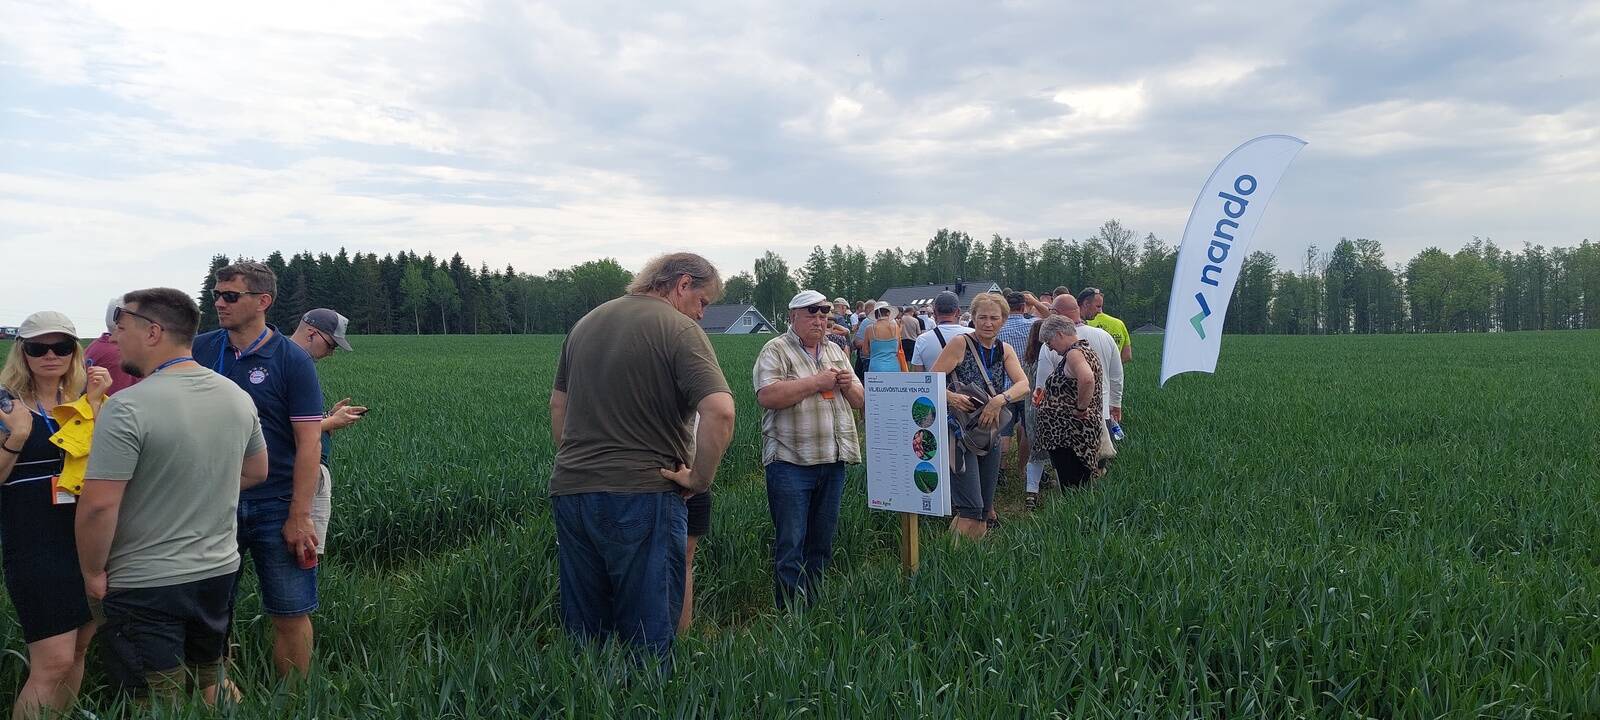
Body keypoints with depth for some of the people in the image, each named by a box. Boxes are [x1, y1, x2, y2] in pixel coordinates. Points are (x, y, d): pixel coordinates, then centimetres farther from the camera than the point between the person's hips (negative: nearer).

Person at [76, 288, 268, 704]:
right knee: (209, 689, 22)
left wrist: (93, 573, -7)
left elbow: (98, 506, -21)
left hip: (146, 588, -6)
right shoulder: (237, 396, 1)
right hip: (220, 572, 6)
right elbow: (256, 472, 13)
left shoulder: (127, 407, -20)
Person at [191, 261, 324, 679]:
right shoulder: (200, 350, 5)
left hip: (276, 506, -3)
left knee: (291, 616, 3)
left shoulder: (292, 360, -6)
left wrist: (300, 517, -13)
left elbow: (309, 443, -9)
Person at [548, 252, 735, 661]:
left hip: (569, 490, 7)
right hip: (640, 495, -7)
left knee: (582, 633, 17)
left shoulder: (586, 323, 13)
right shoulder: (679, 329, -9)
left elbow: (558, 403, 21)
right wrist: (700, 479, -11)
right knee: (647, 639, 4)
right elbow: (720, 411, -23)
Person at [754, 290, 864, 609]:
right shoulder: (776, 350, -4)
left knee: (821, 543, 14)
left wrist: (848, 385, -3)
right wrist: (817, 382, -16)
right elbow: (767, 396, -19)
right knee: (790, 544, -4)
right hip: (791, 462, -6)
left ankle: (812, 606, 25)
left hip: (833, 462, 7)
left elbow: (860, 401, 20)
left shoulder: (836, 353, 18)